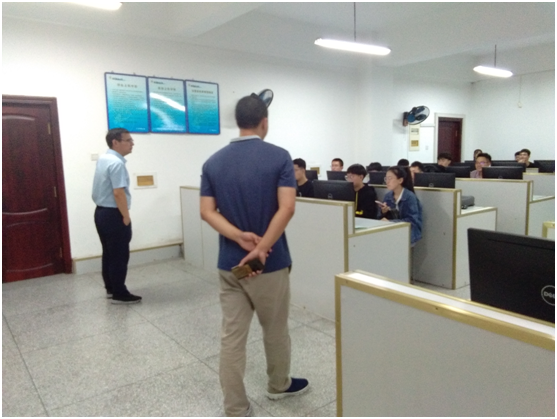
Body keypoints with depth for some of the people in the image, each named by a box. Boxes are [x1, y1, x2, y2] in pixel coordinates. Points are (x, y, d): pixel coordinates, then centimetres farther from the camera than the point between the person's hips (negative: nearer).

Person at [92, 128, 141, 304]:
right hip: (113, 214, -10)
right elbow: (118, 193, -25)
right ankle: (119, 294, 8)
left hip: (101, 211, 10)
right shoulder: (116, 163, -20)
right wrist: (126, 217, -18)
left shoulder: (103, 159, 11)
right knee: (119, 256, -1)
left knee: (108, 253, 17)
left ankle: (110, 289, 28)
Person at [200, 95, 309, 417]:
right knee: (276, 330, 18)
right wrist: (261, 247, -20)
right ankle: (279, 386, 41)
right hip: (272, 262, -3)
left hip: (229, 263, 3)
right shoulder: (279, 157, -9)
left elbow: (207, 212, -5)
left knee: (232, 337, 8)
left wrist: (240, 238, -14)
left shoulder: (214, 162, 3)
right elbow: (287, 208, -21)